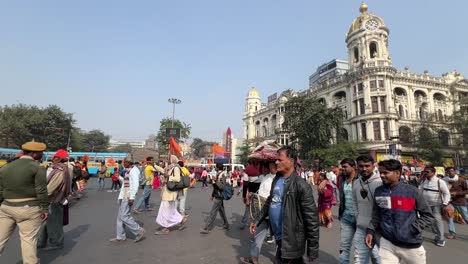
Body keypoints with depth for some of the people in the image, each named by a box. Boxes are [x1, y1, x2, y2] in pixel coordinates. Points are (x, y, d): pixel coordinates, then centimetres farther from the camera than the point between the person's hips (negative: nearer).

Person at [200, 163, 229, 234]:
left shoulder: (222, 176, -18)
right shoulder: (218, 174, 9)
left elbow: (223, 187, -26)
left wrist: (216, 181, -33)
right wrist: (212, 195, 21)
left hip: (218, 197, -9)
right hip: (217, 196, 10)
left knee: (213, 212, -5)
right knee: (221, 211, 18)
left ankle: (207, 228, 1)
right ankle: (226, 225, 31)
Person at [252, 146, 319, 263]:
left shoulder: (301, 185, -19)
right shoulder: (276, 179, 5)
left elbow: (311, 218, -18)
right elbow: (269, 202, 16)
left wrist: (313, 250, -15)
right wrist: (257, 221, 13)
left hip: (291, 241, -7)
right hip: (279, 237, 7)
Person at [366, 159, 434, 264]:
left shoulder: (412, 191, -10)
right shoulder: (378, 192, -2)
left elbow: (428, 215, -1)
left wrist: (413, 229, -12)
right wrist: (370, 231, -4)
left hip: (412, 245, -1)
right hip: (387, 243, 1)